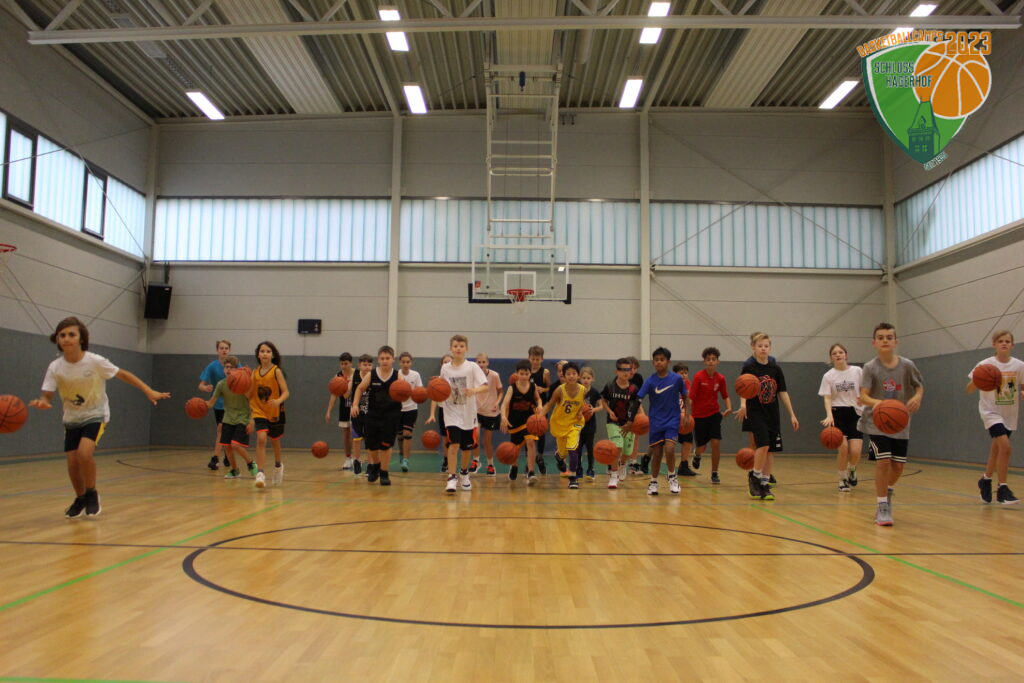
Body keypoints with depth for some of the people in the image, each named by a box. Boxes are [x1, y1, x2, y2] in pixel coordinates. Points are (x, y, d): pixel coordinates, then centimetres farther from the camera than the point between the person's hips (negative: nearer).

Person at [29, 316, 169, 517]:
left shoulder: (95, 361, -21)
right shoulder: (55, 367, -15)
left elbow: (123, 374, -11)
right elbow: (47, 396, -15)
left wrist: (149, 391, -15)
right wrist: (41, 403, -40)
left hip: (95, 415, -3)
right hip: (72, 418, 3)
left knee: (84, 453, -24)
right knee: (72, 462, 0)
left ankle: (92, 494, 1)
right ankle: (81, 499, 28)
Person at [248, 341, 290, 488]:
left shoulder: (276, 371, -11)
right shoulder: (255, 372, 0)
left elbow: (285, 392, -15)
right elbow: (250, 394, 7)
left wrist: (278, 401, -34)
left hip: (275, 413, -1)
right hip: (259, 412, 1)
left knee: (275, 441, 17)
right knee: (261, 438, -20)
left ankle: (278, 465, 45)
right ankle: (260, 473, -17)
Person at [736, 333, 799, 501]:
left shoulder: (776, 368, 5)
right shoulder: (748, 366, -5)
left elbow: (782, 392, 9)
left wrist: (792, 414, 7)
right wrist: (743, 405, -31)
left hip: (772, 415, 4)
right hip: (755, 413, -4)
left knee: (771, 449, 4)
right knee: (763, 445, -17)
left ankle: (765, 484, 15)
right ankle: (754, 476, 4)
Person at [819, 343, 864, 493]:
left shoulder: (857, 371, 3)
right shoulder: (828, 376, 1)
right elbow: (827, 398, -5)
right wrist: (829, 415, -22)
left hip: (855, 413, 1)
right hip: (837, 414, -1)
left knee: (855, 452, -10)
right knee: (843, 448, -16)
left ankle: (851, 470, 27)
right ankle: (842, 480, 8)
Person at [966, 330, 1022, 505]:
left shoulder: (1019, 366, -3)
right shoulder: (985, 365, -10)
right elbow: (969, 390, -9)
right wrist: (976, 381, -31)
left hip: (1009, 415, 4)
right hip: (991, 412, -4)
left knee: (997, 449, 14)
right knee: (1005, 446, -20)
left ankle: (985, 480, 37)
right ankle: (1003, 489, -10)